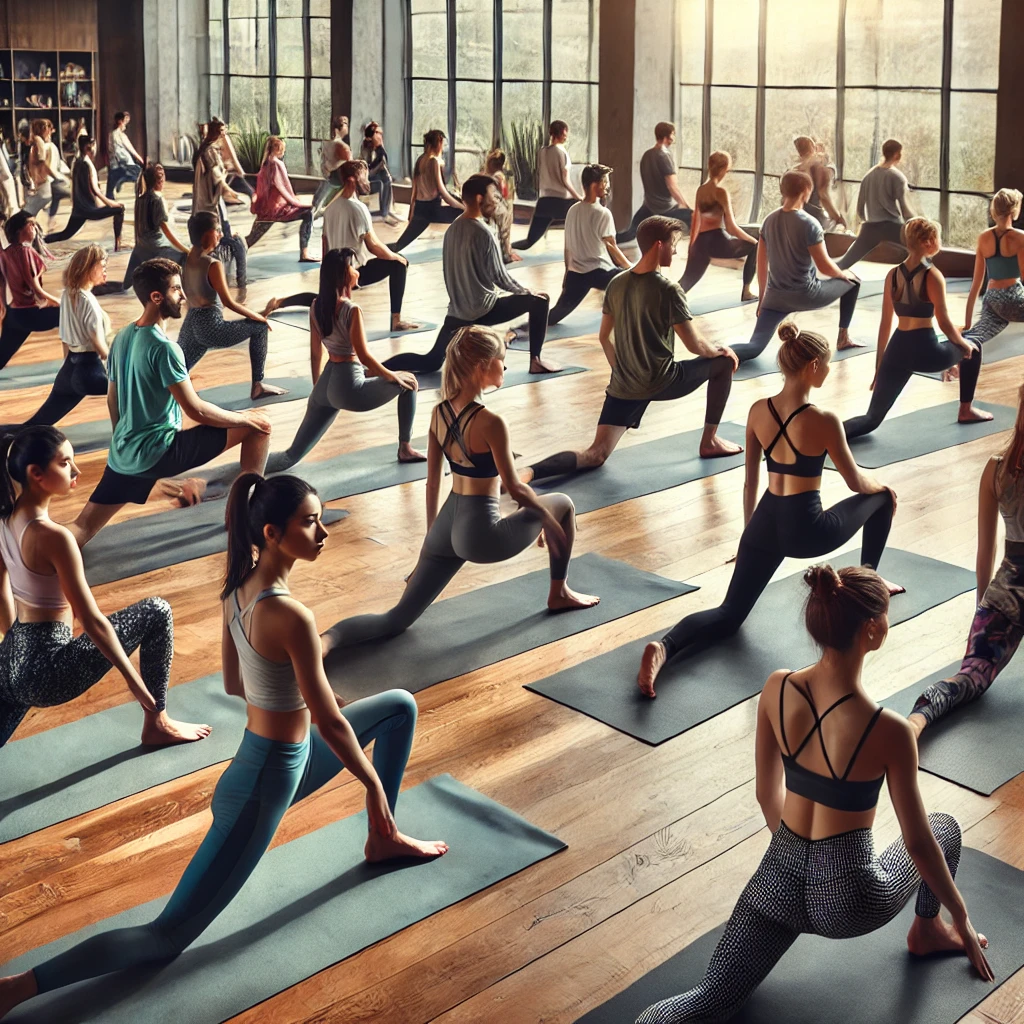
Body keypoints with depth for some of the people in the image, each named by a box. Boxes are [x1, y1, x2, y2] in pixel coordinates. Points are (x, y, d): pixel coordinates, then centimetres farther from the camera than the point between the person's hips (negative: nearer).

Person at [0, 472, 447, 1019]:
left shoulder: (239, 587, -3)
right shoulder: (291, 616, -29)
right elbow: (330, 723, -21)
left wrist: (304, 698, 18)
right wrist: (374, 786, -7)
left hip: (288, 756, 9)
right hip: (265, 787, -9)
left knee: (401, 704, 19)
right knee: (164, 939, -4)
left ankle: (383, 839, 31)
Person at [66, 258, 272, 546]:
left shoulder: (122, 337, 8)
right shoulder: (163, 348, -18)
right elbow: (195, 410, -19)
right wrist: (244, 418, -5)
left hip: (122, 454, 8)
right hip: (158, 451, -8)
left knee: (82, 530, 14)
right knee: (259, 425, 0)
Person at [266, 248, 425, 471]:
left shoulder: (316, 306, 5)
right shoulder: (352, 310, -16)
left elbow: (315, 353, 12)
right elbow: (363, 356, -16)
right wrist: (392, 376, -1)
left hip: (326, 386, 7)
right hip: (349, 388, -7)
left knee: (293, 455, 11)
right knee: (408, 382, 17)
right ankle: (405, 449, 22)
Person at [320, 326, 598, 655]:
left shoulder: (439, 412, 2)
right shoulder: (490, 423, -20)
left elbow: (432, 483, 10)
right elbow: (514, 489, -16)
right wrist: (545, 514, 3)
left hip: (447, 527, 6)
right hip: (480, 533, -6)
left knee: (397, 620, 10)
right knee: (562, 505, 20)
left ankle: (327, 639, -15)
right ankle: (560, 594, 33)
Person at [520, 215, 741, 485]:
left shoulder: (617, 284, 4)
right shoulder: (668, 290, -15)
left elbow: (604, 338, 13)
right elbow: (695, 346, -12)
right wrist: (719, 350, 9)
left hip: (622, 387, 5)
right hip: (661, 382, -5)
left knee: (595, 455, 2)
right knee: (724, 362, 16)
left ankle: (528, 472, -24)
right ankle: (709, 441, 20)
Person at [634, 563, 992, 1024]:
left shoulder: (776, 689, -10)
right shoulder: (888, 731, -24)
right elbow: (917, 843, -11)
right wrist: (962, 920, 5)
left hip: (780, 874, 3)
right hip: (849, 897, -3)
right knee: (944, 828, 25)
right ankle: (927, 933, 44)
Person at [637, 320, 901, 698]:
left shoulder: (758, 411, 0)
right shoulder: (823, 421, -17)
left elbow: (750, 482, 9)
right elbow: (856, 482, -5)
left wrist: (750, 531, 21)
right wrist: (881, 486, 18)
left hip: (765, 523, 5)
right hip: (805, 529, -5)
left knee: (730, 614, 6)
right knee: (882, 498, 23)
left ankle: (665, 647, -23)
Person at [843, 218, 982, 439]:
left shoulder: (892, 275, 7)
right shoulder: (933, 276, -8)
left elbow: (885, 323, 11)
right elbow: (944, 323, -8)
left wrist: (879, 362, 17)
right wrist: (963, 344, 11)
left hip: (897, 350, 4)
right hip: (924, 350, -4)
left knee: (872, 418, 6)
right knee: (972, 350, 28)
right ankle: (966, 411, 36)